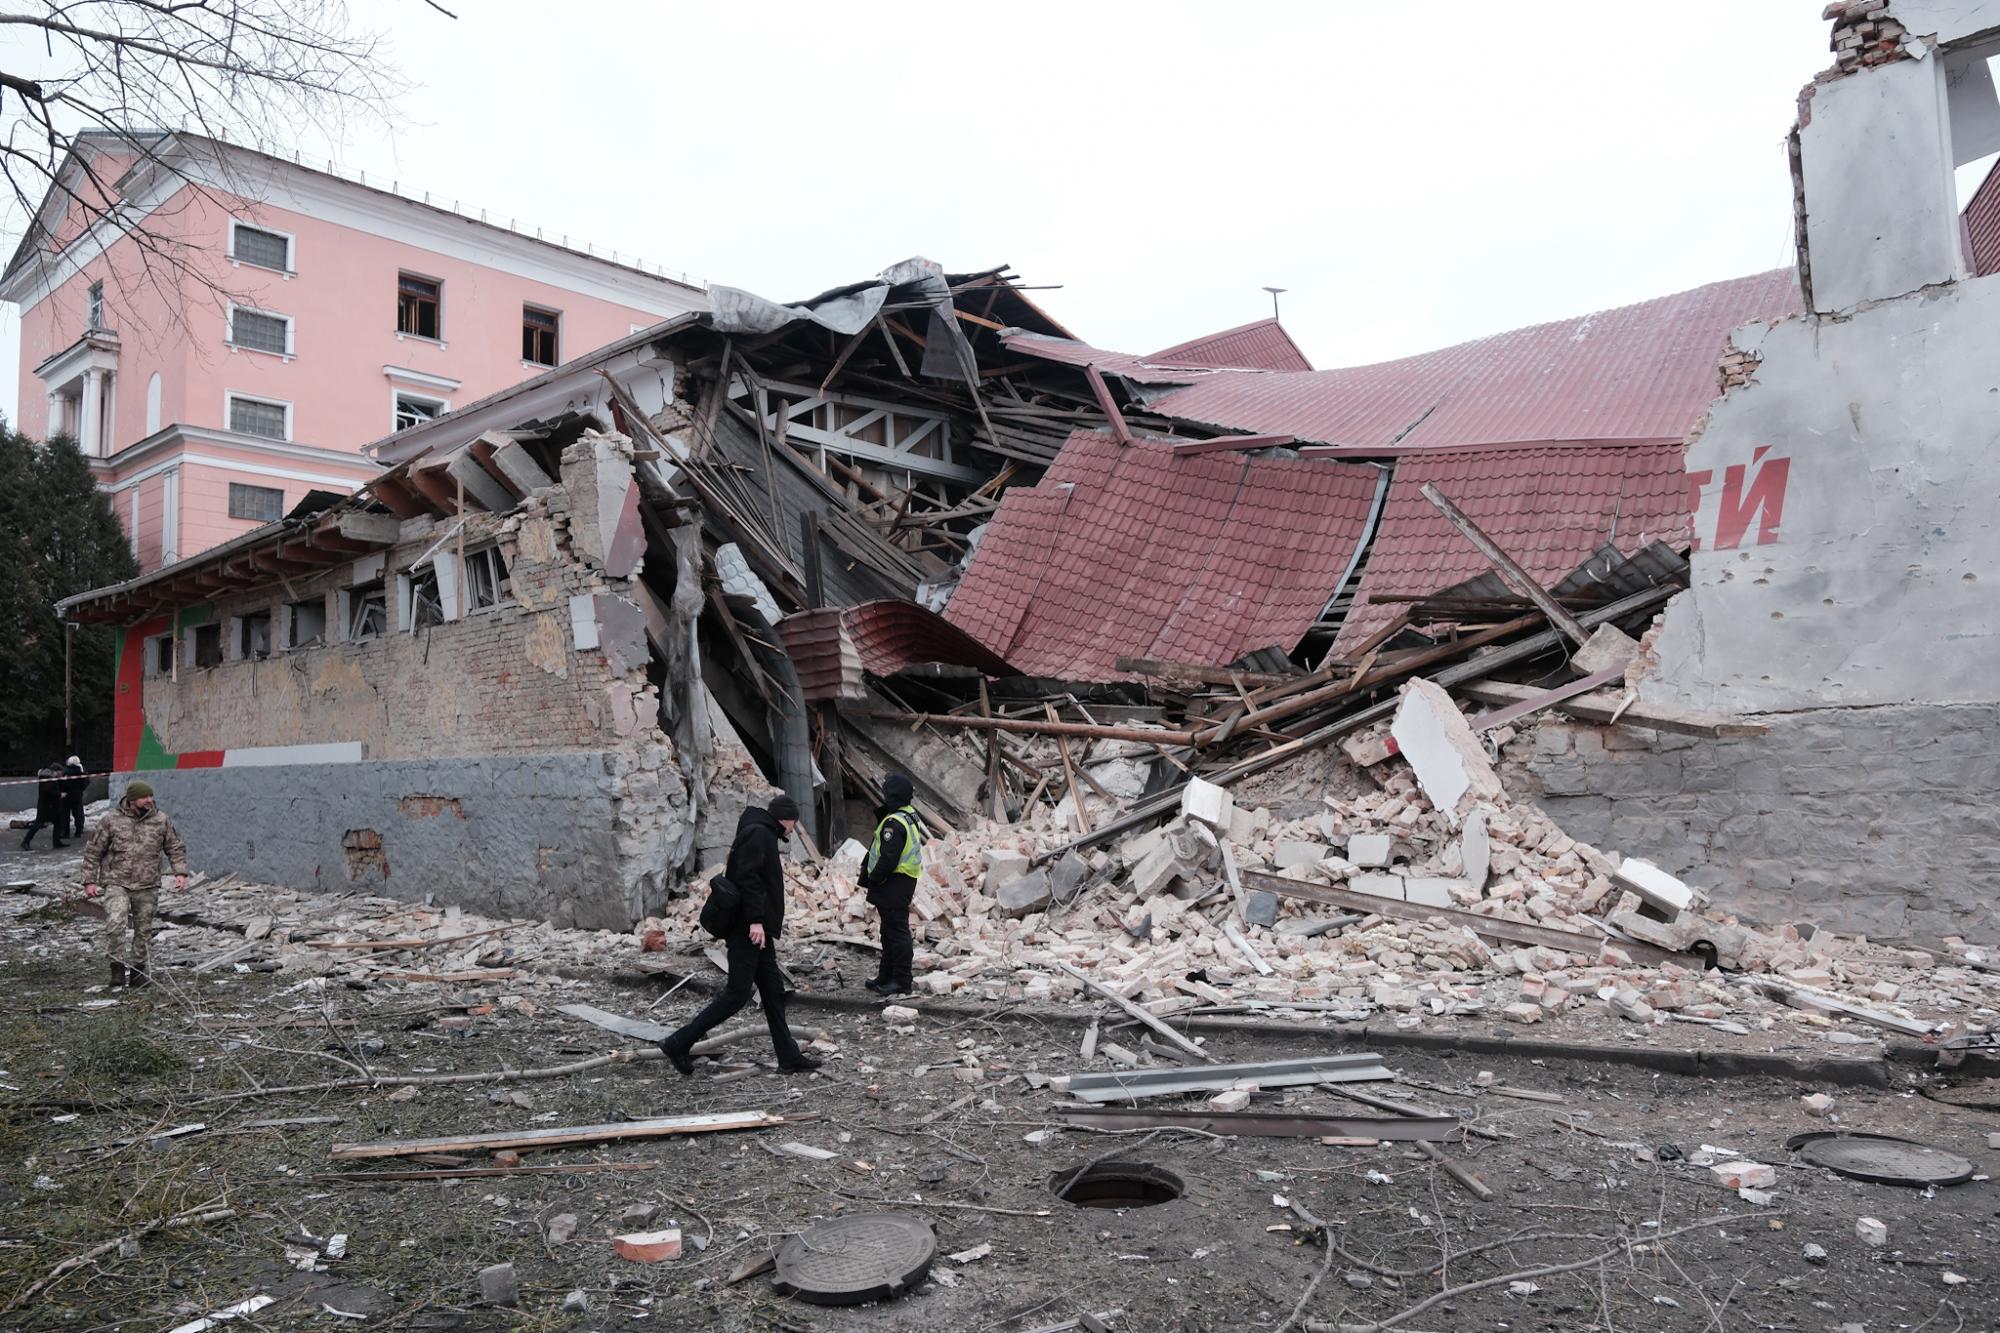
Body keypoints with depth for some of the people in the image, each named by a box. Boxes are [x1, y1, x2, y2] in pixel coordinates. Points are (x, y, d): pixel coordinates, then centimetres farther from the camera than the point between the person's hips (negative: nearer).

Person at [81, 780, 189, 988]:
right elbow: (93, 852, 5)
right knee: (115, 924, -21)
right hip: (117, 883, -3)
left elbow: (175, 848, 12)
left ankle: (137, 970, 21)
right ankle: (118, 967, -7)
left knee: (143, 931, 8)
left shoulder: (161, 820, 5)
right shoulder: (111, 820, -2)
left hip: (148, 887, 3)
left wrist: (180, 872, -1)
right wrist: (90, 881, 1)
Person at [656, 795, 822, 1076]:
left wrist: (773, 921, 23)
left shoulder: (763, 835, 20)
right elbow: (747, 877, -22)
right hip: (748, 929, -11)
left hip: (757, 929, 11)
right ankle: (678, 1043, -1)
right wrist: (755, 920, -25)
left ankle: (789, 1057, 14)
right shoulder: (758, 833, -11)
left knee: (773, 990, 10)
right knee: (737, 993, -8)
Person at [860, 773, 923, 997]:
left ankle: (902, 981, 1)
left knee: (897, 931, -4)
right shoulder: (910, 815, 11)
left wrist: (872, 881, -11)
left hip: (895, 885, -11)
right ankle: (886, 976, 28)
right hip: (903, 883, 11)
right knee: (890, 931, 18)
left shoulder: (894, 823, -22)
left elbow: (888, 860, -24)